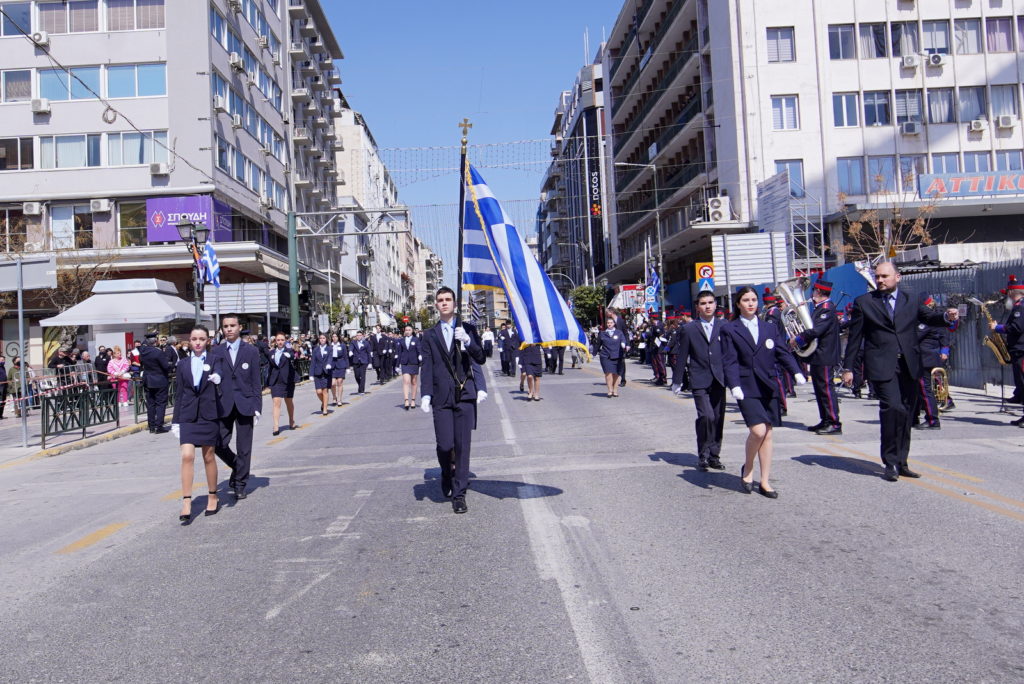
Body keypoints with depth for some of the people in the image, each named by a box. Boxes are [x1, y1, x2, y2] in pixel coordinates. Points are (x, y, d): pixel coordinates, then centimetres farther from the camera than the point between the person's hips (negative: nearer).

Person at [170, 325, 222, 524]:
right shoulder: (182, 364, 8)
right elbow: (178, 394, 9)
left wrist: (218, 380, -18)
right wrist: (175, 420, 6)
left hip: (209, 415, -1)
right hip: (188, 416, 1)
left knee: (209, 457, 8)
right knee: (187, 456, -11)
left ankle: (213, 497, 23)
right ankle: (186, 502, -8)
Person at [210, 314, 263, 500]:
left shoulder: (251, 351, 3)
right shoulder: (215, 352, 7)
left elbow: (256, 381, 2)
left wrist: (257, 406, -3)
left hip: (245, 405, -1)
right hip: (223, 405, 1)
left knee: (243, 448, 4)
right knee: (219, 445, -1)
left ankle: (240, 485, 17)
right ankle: (238, 467, 27)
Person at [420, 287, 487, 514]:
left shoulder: (468, 330, 10)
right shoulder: (430, 335, 11)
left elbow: (481, 359, 3)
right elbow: (426, 367, 5)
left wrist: (468, 342, -14)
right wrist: (426, 394, -6)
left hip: (465, 395, 0)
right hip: (441, 397, 0)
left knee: (463, 445, -1)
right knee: (444, 445, -4)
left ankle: (459, 494, 9)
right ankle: (447, 473, 29)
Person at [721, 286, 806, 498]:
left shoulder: (769, 327, 13)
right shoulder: (729, 329, 2)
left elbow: (783, 352, 7)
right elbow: (729, 361, -5)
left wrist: (796, 372, -10)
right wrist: (734, 385, -18)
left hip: (769, 386, 4)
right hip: (747, 388, -4)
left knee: (767, 434, 5)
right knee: (758, 430, -17)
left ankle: (764, 482, 15)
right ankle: (747, 468, 10)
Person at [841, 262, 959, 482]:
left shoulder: (911, 300, 14)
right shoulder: (863, 302, 5)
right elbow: (854, 337, 4)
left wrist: (947, 317, -17)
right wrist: (848, 367, 2)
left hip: (909, 366, 4)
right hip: (881, 366, -4)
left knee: (906, 414, 8)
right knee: (893, 408, -18)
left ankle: (901, 463, 19)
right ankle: (890, 464, -9)